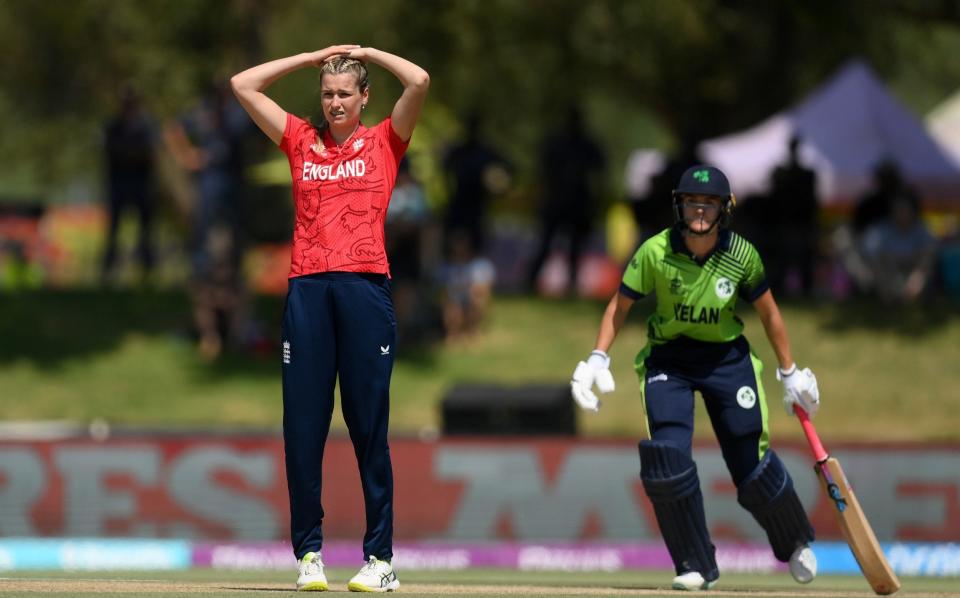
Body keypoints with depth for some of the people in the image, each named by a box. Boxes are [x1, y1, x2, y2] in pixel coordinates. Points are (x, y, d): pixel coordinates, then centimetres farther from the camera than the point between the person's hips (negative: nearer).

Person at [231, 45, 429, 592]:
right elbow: (243, 85, 17)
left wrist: (366, 52, 13)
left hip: (366, 286, -2)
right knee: (303, 426, -1)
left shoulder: (384, 142, 12)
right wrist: (313, 56, 19)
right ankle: (309, 553, 2)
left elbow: (419, 82, -1)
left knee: (369, 427, -2)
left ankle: (380, 558, -1)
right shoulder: (302, 141, 18)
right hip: (308, 289, 2)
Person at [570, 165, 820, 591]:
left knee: (750, 463, 1)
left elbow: (768, 312, 1)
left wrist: (790, 373, 6)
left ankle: (796, 542, 31)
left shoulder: (742, 255, -13)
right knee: (667, 458, -16)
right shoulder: (655, 253, -16)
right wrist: (597, 360, -14)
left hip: (726, 359, 0)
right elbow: (620, 305, -5)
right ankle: (697, 568, -2)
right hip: (668, 360, 0)